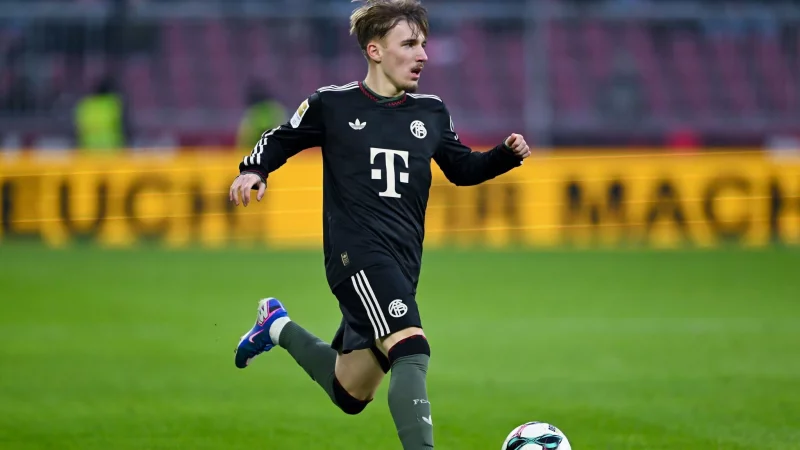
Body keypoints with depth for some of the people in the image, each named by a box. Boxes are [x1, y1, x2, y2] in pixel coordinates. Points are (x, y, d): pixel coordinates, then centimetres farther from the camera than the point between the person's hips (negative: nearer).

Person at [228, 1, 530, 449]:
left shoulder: (432, 112, 11)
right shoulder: (332, 104, -1)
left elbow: (462, 168, 23)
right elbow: (280, 141, 13)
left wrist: (507, 155, 5)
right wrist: (254, 171, -7)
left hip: (402, 262, 6)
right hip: (357, 253, -6)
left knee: (349, 394, 17)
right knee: (412, 352, -30)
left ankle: (278, 327, 41)